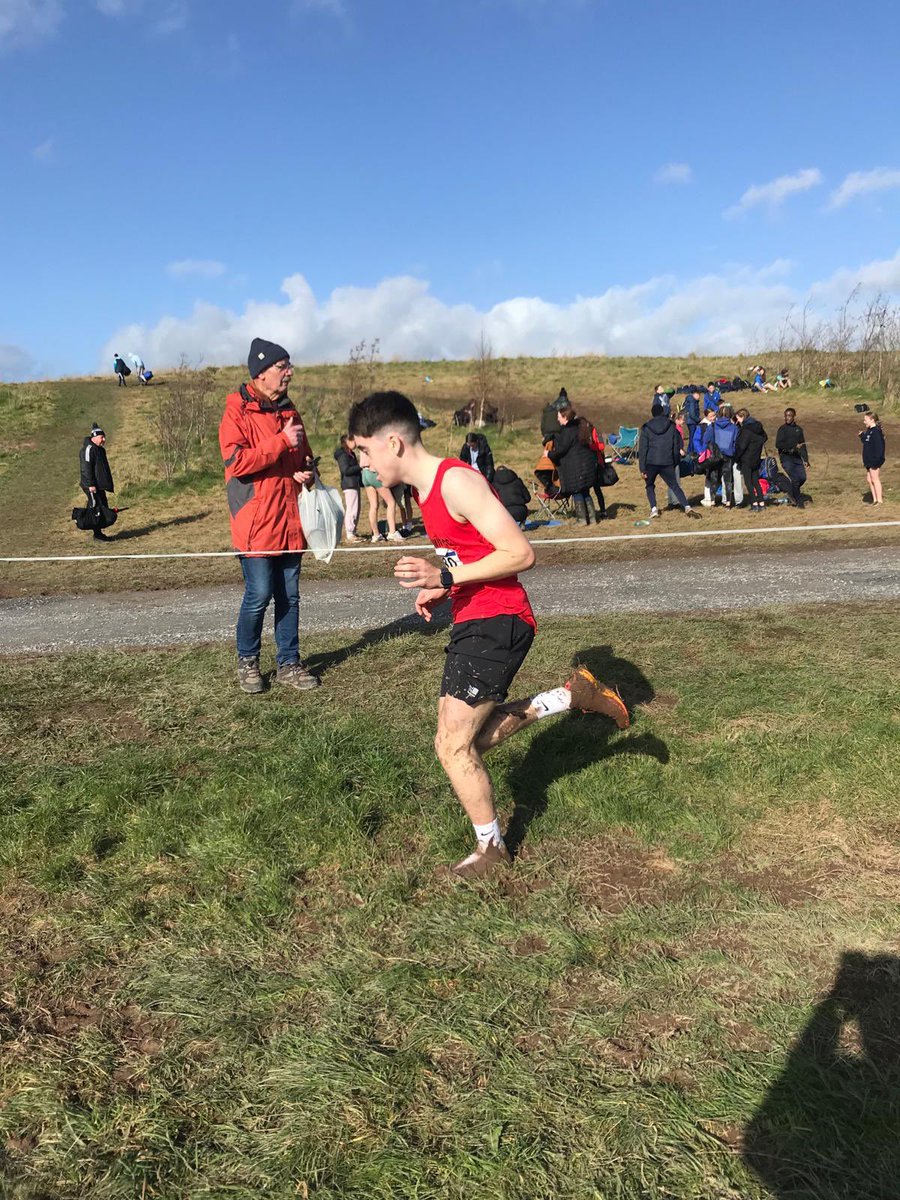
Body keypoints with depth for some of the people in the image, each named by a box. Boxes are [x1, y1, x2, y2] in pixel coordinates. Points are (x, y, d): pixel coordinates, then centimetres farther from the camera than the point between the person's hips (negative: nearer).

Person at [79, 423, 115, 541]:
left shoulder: (99, 449, 18)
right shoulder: (89, 448, -13)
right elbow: (86, 468, -19)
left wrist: (107, 484, 23)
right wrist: (91, 484, -24)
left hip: (100, 486, 10)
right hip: (92, 486, -10)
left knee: (103, 508, 11)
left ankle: (99, 533, 18)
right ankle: (97, 535, -5)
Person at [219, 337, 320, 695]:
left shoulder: (288, 411, 14)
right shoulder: (238, 411, -7)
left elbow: (304, 455, 26)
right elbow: (235, 461, -20)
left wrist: (308, 473, 3)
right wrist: (282, 441, -20)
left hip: (290, 521, 6)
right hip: (256, 523, -6)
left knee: (289, 596, 10)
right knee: (259, 595, -3)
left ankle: (288, 664, 21)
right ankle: (247, 661, 18)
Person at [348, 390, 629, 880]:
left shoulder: (456, 481, -18)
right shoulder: (426, 488, 12)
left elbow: (520, 553, -21)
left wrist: (445, 577, -25)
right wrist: (441, 591, 6)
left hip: (496, 623, -10)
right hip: (473, 622, 10)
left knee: (451, 745, -5)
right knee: (466, 738, 15)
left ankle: (491, 849, 17)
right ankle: (571, 695, 22)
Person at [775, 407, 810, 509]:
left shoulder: (799, 429, 14)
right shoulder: (782, 429, -1)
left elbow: (803, 446, 18)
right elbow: (778, 444, -13)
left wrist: (806, 460, 12)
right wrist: (794, 446, -19)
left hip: (797, 457, 5)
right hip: (786, 457, -5)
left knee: (802, 477, -7)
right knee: (795, 479, -13)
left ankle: (792, 494, 19)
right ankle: (799, 501, 0)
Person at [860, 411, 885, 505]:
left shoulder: (876, 432, -19)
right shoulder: (869, 431, 12)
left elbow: (879, 447, -23)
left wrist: (876, 460, -25)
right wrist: (862, 435, 7)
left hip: (875, 461, -10)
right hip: (869, 460, 10)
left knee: (875, 480, -4)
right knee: (869, 480, 14)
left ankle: (880, 500, 3)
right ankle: (875, 499, 22)